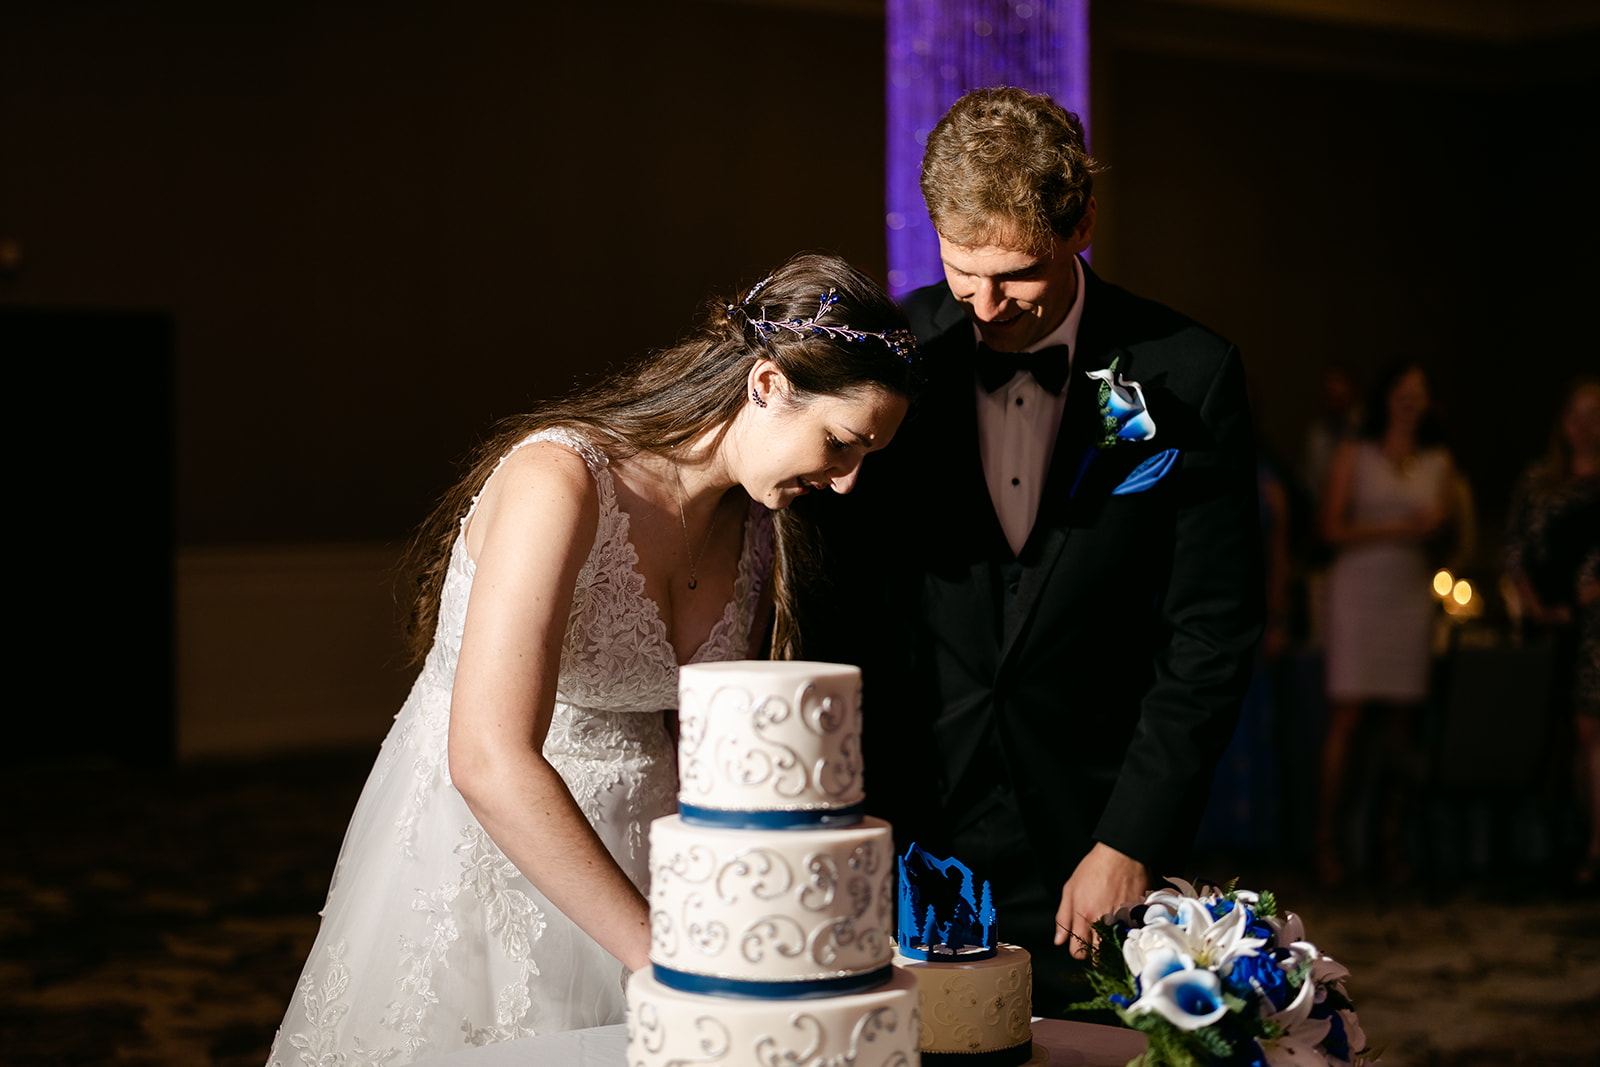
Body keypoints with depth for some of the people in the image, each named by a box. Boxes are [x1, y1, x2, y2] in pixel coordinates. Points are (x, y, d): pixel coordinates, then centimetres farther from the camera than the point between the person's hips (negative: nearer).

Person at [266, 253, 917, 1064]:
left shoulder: (764, 535, -2)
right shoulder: (558, 479, -25)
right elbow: (490, 762, -34)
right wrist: (665, 954, -36)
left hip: (634, 853, 6)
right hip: (474, 844, -6)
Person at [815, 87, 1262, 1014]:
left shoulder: (1190, 377, -4)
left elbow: (1211, 635, -3)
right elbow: (843, 604, 3)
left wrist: (1131, 843, -7)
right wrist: (865, 822, -2)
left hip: (1089, 862, -1)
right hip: (911, 842, 1)